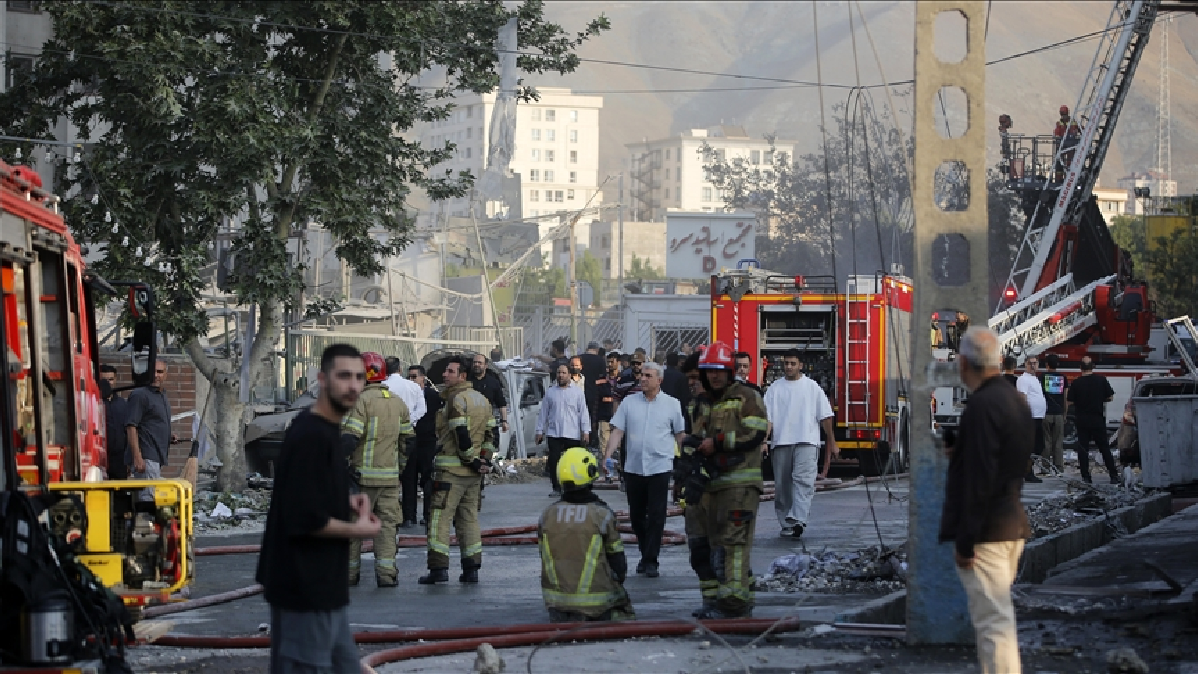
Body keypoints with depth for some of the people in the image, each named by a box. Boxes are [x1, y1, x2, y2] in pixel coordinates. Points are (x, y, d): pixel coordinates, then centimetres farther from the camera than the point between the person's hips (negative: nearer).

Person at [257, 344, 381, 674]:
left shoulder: (325, 430, 11)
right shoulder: (309, 436, -21)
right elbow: (303, 519, -25)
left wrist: (346, 503, 7)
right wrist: (356, 529, -12)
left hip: (322, 583, 11)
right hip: (303, 585, -11)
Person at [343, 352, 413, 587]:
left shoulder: (361, 400, -11)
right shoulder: (398, 402, 11)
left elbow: (349, 437, -19)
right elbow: (406, 440, 17)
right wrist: (400, 467, 25)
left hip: (362, 475, -5)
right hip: (390, 475, 5)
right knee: (386, 524, 6)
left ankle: (350, 572, 9)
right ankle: (386, 572, -3)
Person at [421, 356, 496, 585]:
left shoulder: (457, 399, -12)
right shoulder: (482, 400, 15)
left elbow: (461, 435, -19)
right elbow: (489, 433, 16)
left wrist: (472, 460, -12)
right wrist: (484, 460, 13)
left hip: (451, 470, -8)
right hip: (474, 472, 8)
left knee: (440, 518, -5)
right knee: (469, 518, 12)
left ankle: (439, 568, -10)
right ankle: (471, 569, 10)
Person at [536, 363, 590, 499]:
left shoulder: (577, 392, 4)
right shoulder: (550, 392, 10)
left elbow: (583, 412, 2)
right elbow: (543, 413, 12)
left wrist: (585, 431, -5)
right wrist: (540, 430, 9)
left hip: (573, 435, -2)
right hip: (554, 434, 2)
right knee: (553, 461, -4)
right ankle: (557, 488, 4)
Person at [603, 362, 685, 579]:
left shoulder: (671, 404, 2)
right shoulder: (629, 402, 6)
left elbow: (681, 435, 7)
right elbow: (617, 431, 4)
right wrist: (607, 456, -7)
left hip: (659, 468, -3)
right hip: (633, 468, 3)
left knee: (656, 516, -6)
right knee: (636, 516, 10)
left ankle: (651, 561, -2)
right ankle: (645, 555, 25)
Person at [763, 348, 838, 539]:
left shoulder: (812, 387, 8)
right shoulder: (775, 388, 11)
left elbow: (825, 417, 10)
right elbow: (767, 418, 5)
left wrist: (832, 443, 9)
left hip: (807, 442, -2)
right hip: (781, 443, 2)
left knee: (803, 480, -19)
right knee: (782, 485, 5)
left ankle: (798, 519, -31)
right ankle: (786, 523, 16)